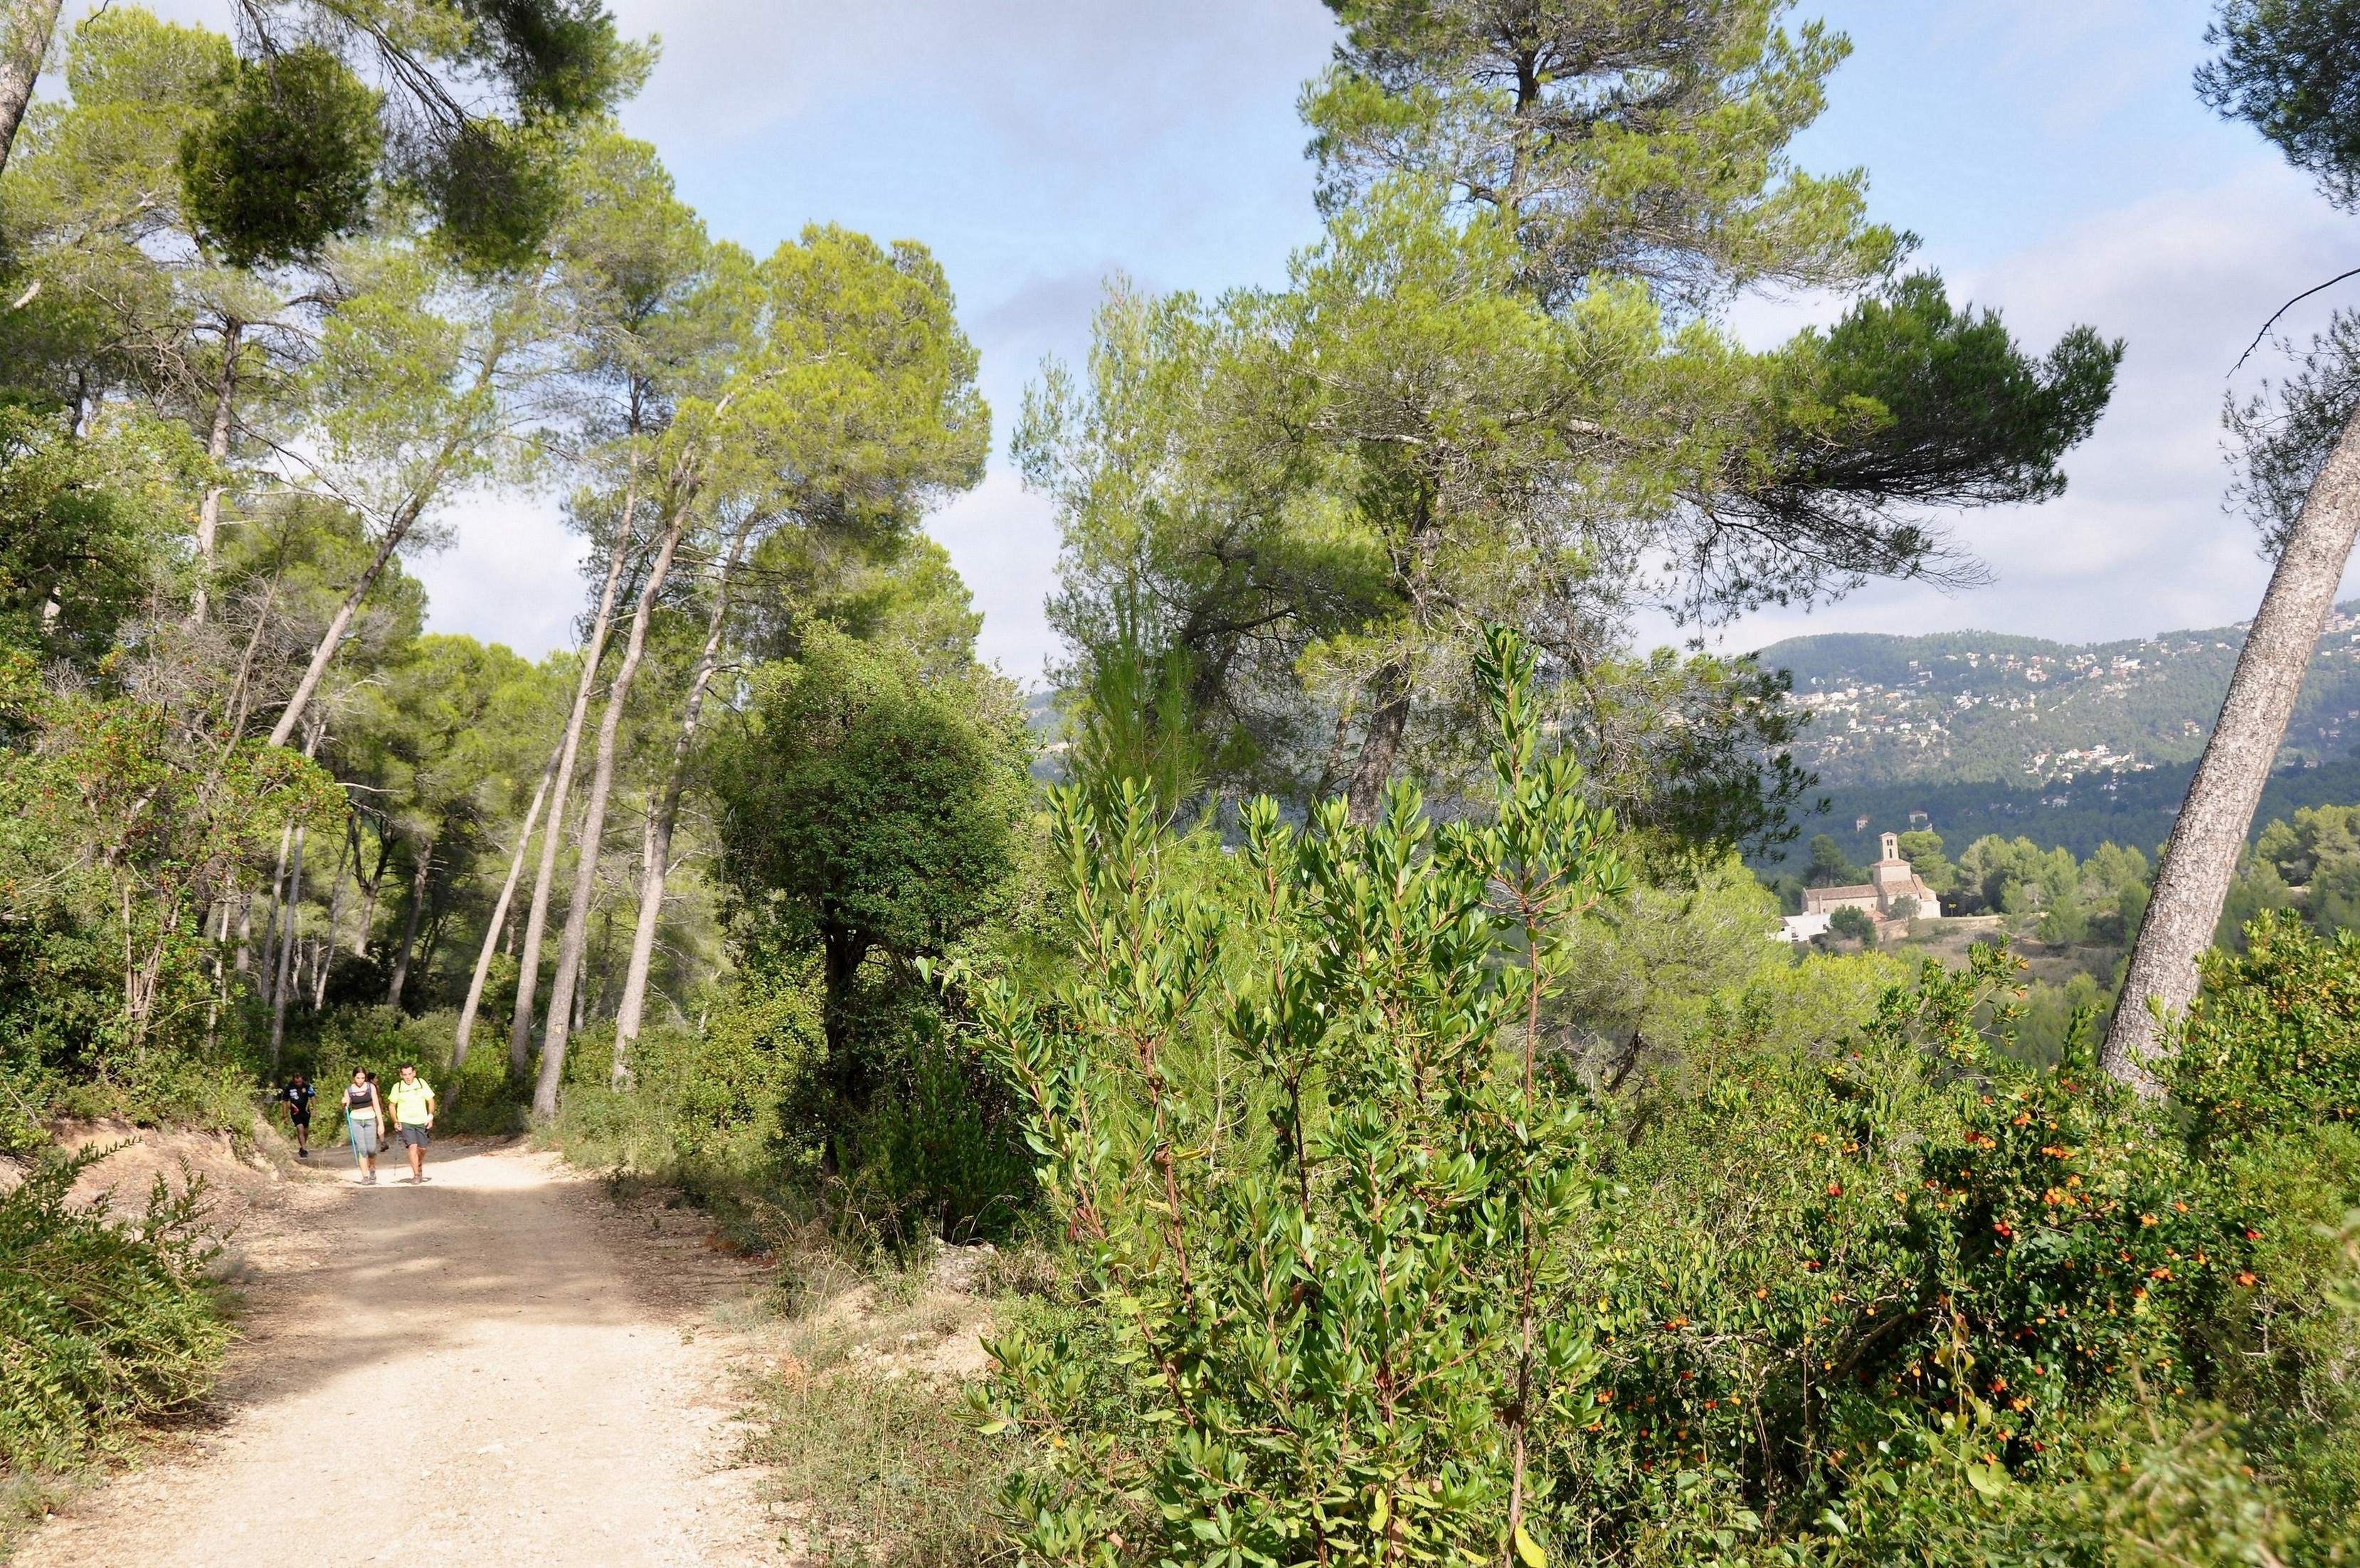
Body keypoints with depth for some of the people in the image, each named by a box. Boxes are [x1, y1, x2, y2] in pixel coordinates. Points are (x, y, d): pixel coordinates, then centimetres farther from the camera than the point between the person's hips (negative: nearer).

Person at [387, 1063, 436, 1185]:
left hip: (421, 1122, 2)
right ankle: (416, 1175, -12)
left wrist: (431, 1117, -4)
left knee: (422, 1148, 7)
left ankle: (419, 1165, 39)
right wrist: (395, 1122, -3)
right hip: (405, 1122, -2)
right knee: (412, 1146, -17)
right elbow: (392, 1105, 6)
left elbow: (431, 1100, 5)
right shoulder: (397, 1087, -5)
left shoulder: (422, 1083, -2)